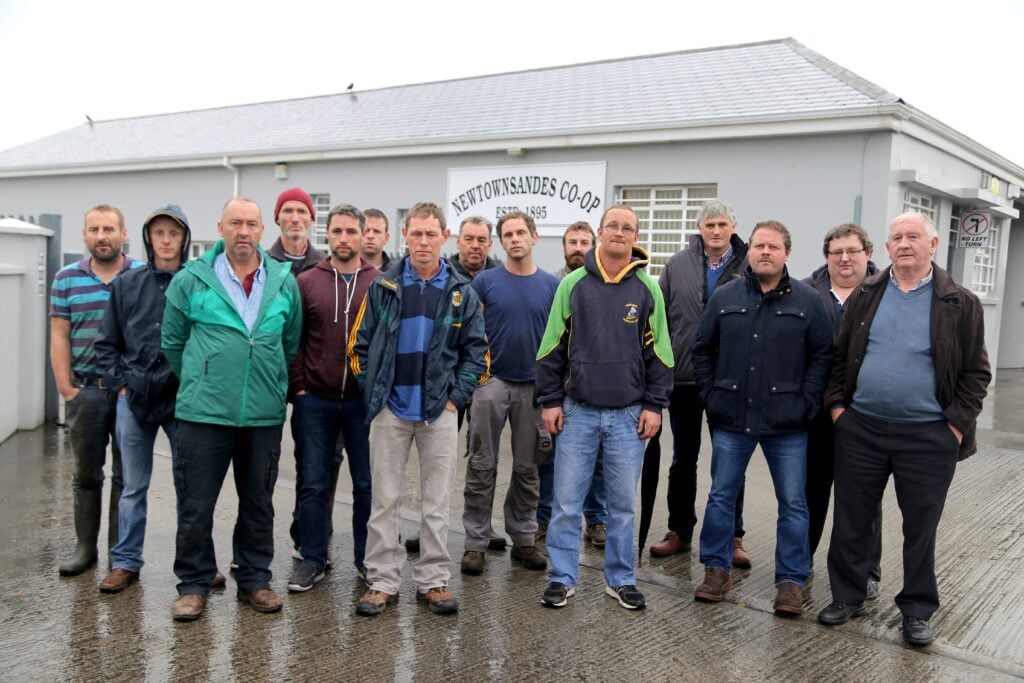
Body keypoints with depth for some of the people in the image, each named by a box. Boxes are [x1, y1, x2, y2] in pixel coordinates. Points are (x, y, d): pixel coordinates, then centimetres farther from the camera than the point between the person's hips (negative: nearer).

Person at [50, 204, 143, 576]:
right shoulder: (67, 279, 6)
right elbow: (59, 337, 5)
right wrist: (66, 388, -2)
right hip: (85, 390, 2)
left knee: (127, 474, 5)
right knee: (86, 473, 11)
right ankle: (85, 546, 23)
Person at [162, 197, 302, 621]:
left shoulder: (284, 282, 4)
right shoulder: (191, 278, -1)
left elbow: (292, 343, 12)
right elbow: (172, 342, 7)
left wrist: (274, 385, 12)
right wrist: (198, 382, 11)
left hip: (265, 414, 2)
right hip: (203, 412, -2)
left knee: (258, 503, 13)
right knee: (195, 505, 5)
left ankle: (254, 579, 27)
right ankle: (193, 584, 20)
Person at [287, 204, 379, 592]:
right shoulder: (306, 282, 3)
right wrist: (297, 388, -2)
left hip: (364, 401, 0)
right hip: (314, 401, 1)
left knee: (367, 483, 9)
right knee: (314, 484, 8)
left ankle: (367, 558, 24)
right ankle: (313, 560, 21)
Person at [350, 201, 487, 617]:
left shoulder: (462, 292, 1)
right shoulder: (383, 287, 0)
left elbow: (476, 350, 4)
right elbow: (360, 345, 3)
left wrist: (456, 396, -3)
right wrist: (374, 392, -2)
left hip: (440, 411, 0)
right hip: (390, 410, 0)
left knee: (437, 502, 8)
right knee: (384, 500, 6)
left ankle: (434, 580, 20)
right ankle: (382, 582, 17)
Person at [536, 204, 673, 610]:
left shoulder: (648, 288, 3)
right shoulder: (573, 284, 1)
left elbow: (659, 353, 5)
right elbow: (552, 347, 3)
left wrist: (654, 405, 0)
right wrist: (550, 400, -1)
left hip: (629, 415, 1)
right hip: (577, 411, 0)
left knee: (623, 504, 9)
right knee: (566, 501, 3)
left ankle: (621, 580, 23)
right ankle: (562, 578, 17)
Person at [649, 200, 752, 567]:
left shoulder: (750, 267, -4)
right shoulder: (677, 265, 2)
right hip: (684, 378, 2)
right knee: (683, 460, 13)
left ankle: (732, 536, 23)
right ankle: (679, 530, 27)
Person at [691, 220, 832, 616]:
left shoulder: (807, 301, 0)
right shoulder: (724, 297, 4)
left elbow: (822, 355, 0)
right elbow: (702, 350, 9)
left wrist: (807, 403, -7)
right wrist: (710, 396, 1)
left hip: (786, 423, -1)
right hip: (731, 420, 2)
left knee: (793, 503, 5)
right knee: (721, 495, 9)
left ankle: (791, 580, 17)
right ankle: (716, 569, 23)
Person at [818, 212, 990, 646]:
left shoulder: (960, 304, -1)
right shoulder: (865, 296, 5)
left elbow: (975, 372, 1)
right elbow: (839, 355, 10)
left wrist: (957, 425, -6)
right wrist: (837, 405, 2)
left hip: (927, 436, -2)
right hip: (860, 430, 2)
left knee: (920, 527, 10)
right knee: (852, 520, 10)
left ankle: (917, 610, 26)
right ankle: (847, 597, 26)